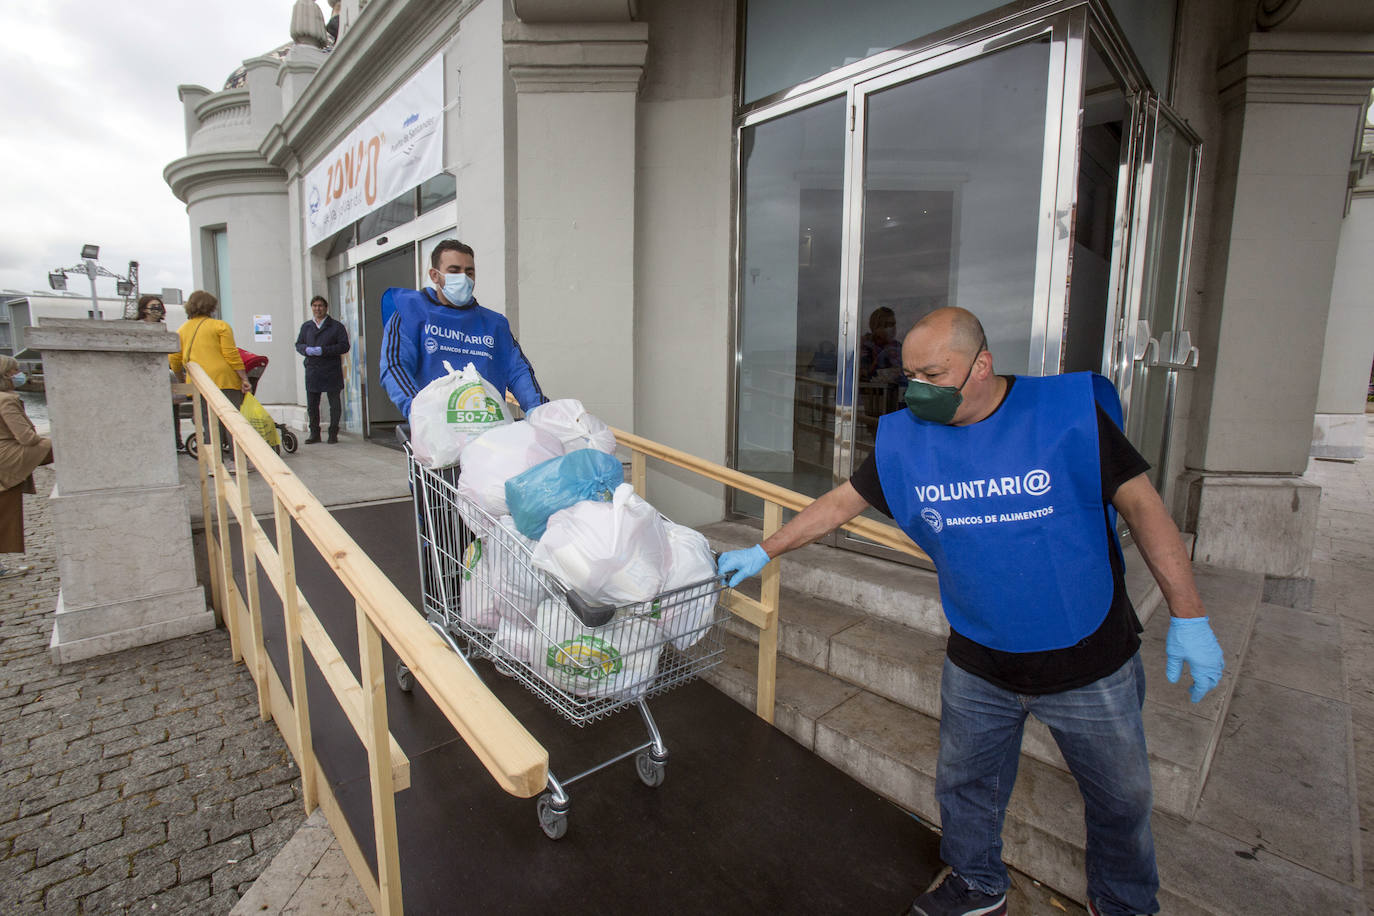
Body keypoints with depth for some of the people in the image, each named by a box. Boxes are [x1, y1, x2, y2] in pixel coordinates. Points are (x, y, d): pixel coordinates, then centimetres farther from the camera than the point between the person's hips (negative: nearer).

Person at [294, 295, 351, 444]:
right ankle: (314, 433, 16)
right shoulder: (306, 326, 15)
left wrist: (323, 350, -17)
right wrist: (307, 350, -7)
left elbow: (344, 346, -8)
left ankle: (333, 433, 12)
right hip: (312, 372, 4)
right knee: (311, 405, 6)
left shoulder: (336, 326, 0)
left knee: (334, 404, 2)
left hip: (332, 372, -4)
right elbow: (298, 344, 17)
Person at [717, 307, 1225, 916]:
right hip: (977, 667, 2)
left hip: (1090, 663, -1)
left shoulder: (1070, 410, -16)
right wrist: (762, 553, 3)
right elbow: (841, 502, 1)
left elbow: (1141, 505, -9)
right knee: (965, 784, 19)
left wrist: (1189, 618, -9)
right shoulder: (904, 438, -7)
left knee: (1120, 797, 21)